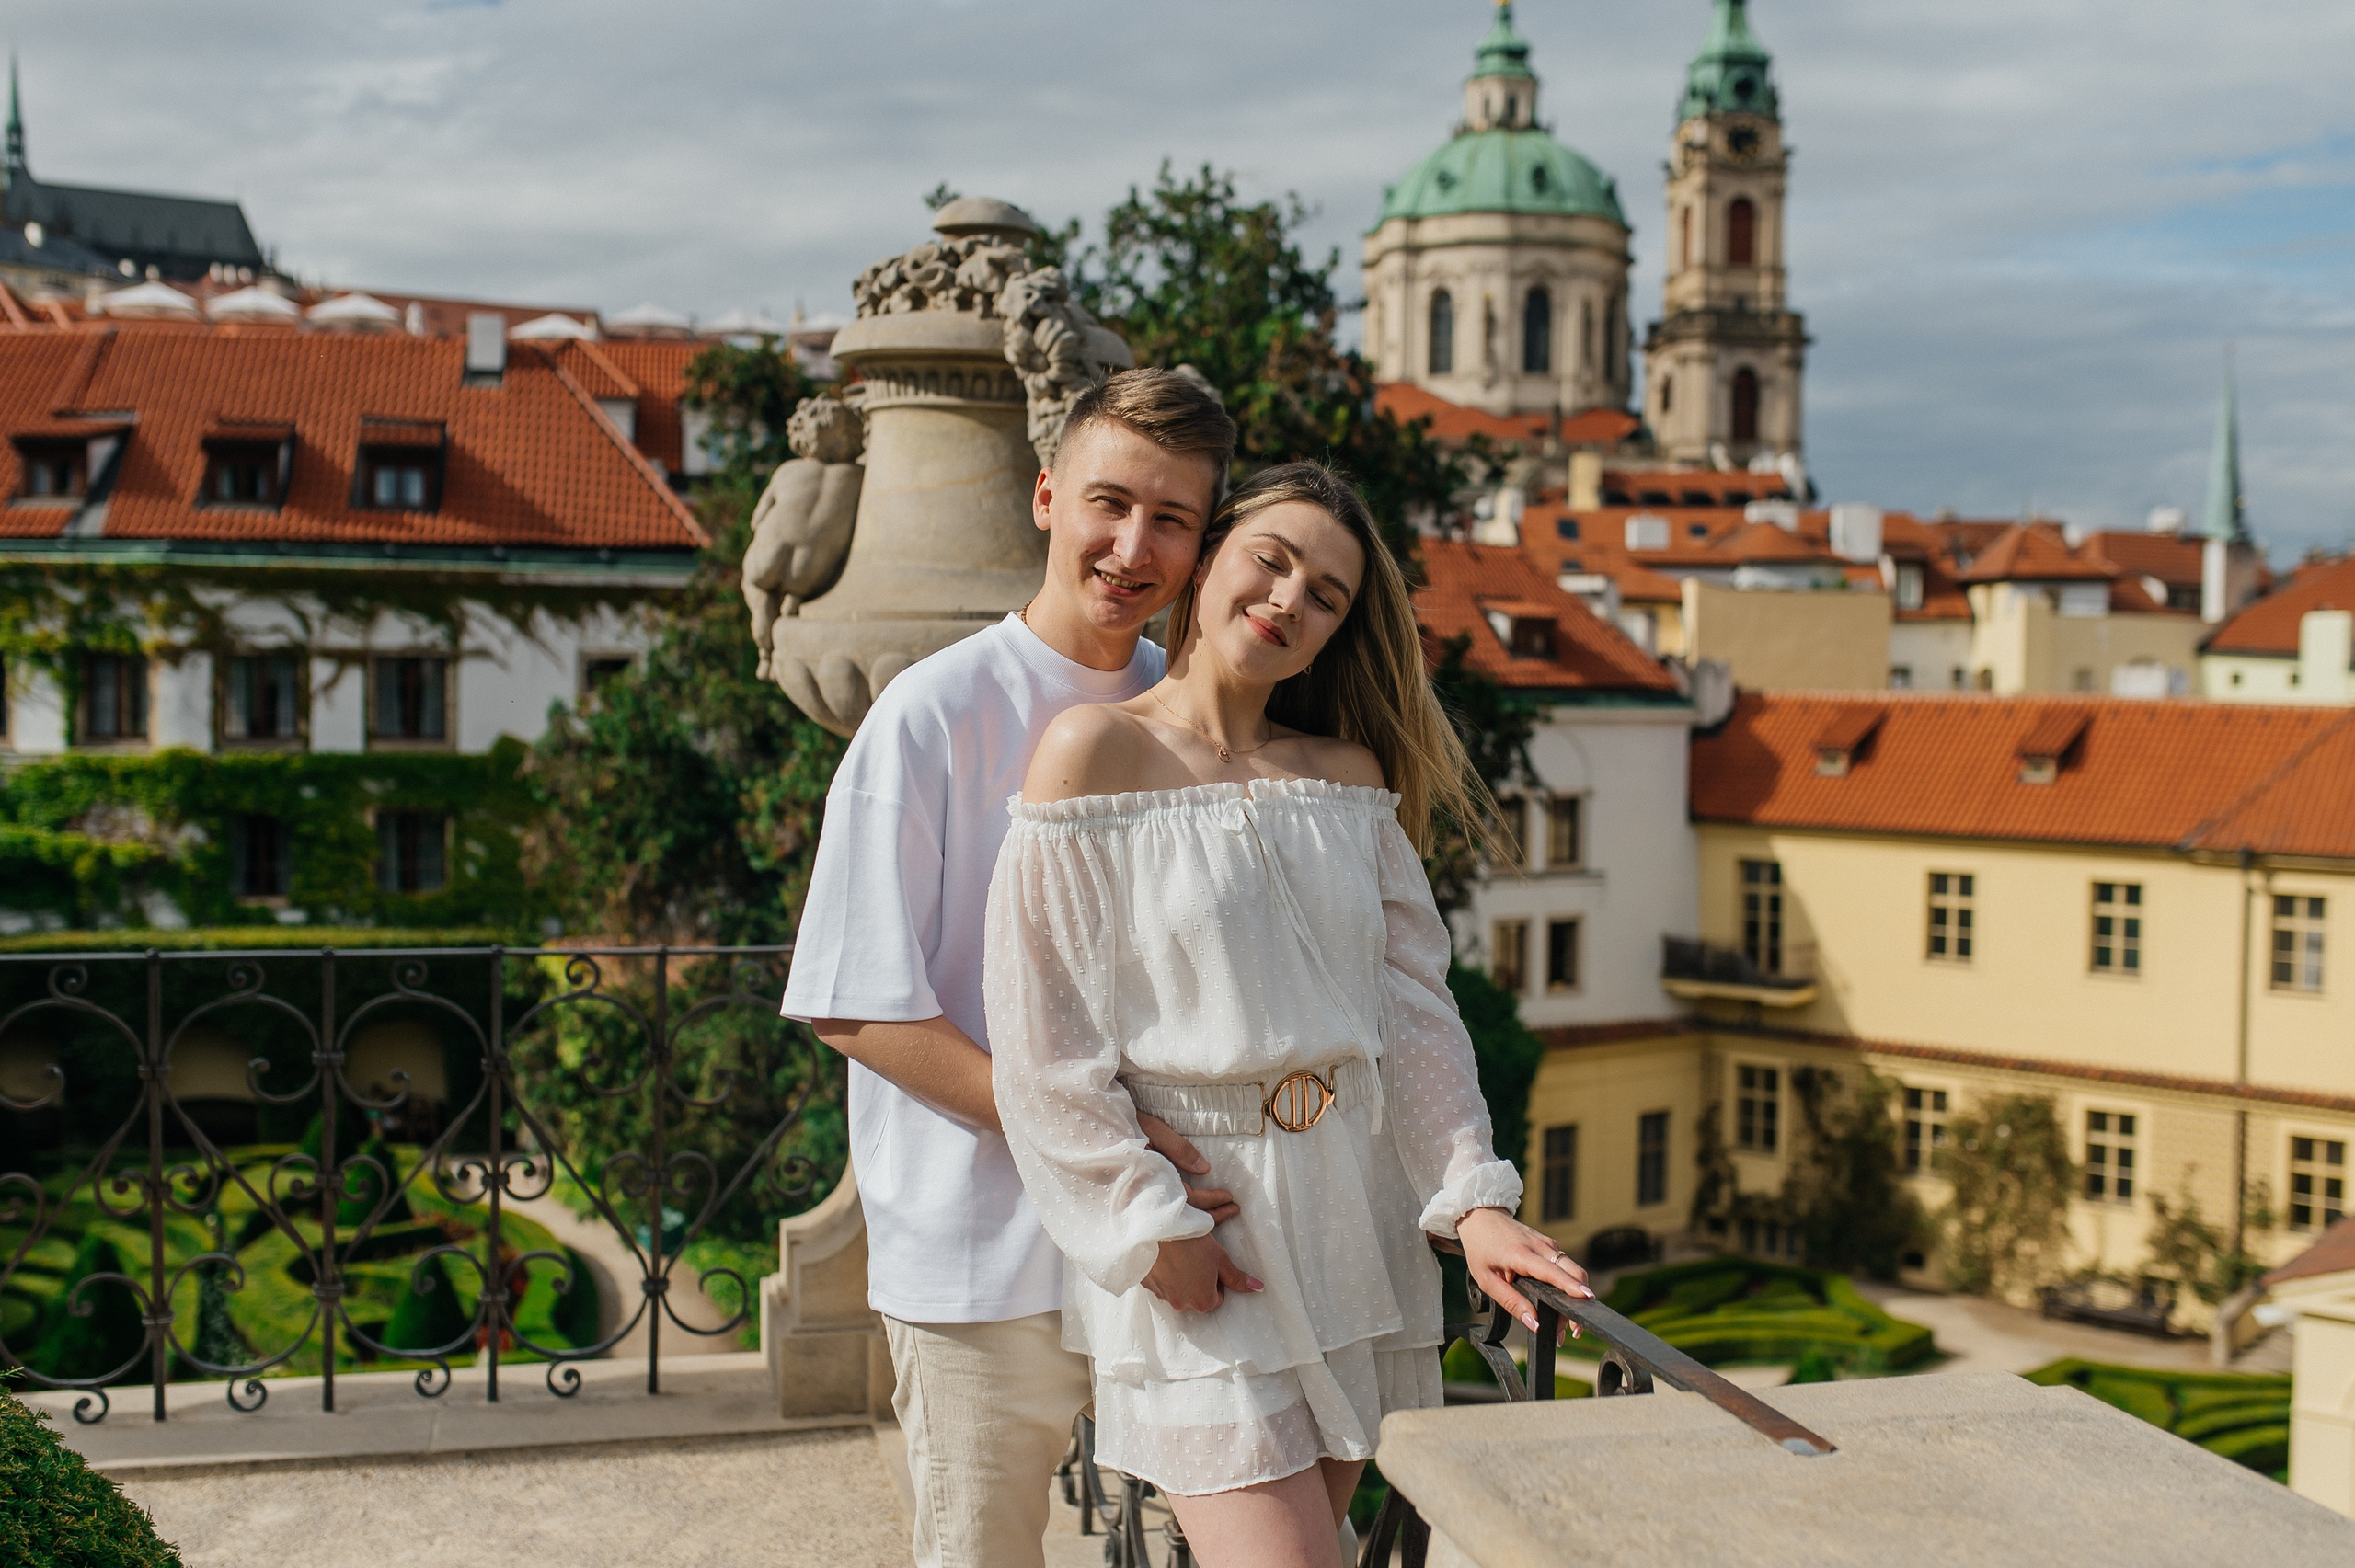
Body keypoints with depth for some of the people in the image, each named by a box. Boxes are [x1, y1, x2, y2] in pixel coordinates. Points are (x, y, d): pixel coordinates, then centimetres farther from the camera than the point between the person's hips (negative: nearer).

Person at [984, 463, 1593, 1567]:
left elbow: (1415, 1003, 7)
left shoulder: (1352, 777, 10)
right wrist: (1151, 1225, -13)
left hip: (1352, 1219, 5)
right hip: (1194, 1247, -5)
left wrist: (1471, 1198, -5)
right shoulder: (1095, 752, -5)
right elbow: (1040, 1034, -9)